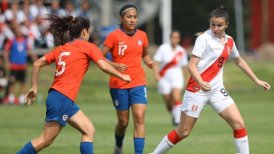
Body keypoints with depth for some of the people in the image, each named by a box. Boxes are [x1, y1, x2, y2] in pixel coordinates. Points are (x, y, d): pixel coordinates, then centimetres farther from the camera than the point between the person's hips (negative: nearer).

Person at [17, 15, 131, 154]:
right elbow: (104, 66, -12)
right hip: (63, 99, -8)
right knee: (45, 140, -6)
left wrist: (34, 87, 17)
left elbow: (37, 64, 13)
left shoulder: (61, 48, 17)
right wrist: (122, 76, 1)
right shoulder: (88, 47, 0)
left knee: (89, 130, 9)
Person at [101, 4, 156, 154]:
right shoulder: (114, 36, -8)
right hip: (118, 85, -2)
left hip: (138, 84, 2)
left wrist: (149, 62, -1)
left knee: (139, 118, -13)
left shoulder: (142, 35, 4)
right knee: (123, 121, 8)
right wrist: (115, 65, -23)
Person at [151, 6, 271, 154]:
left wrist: (256, 80, 25)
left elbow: (239, 61, 25)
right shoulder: (204, 39, -13)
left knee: (238, 123, -6)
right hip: (197, 88, -6)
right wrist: (201, 82, -37)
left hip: (216, 89, 6)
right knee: (183, 132, -2)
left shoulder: (229, 41, 7)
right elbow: (191, 65, -20)